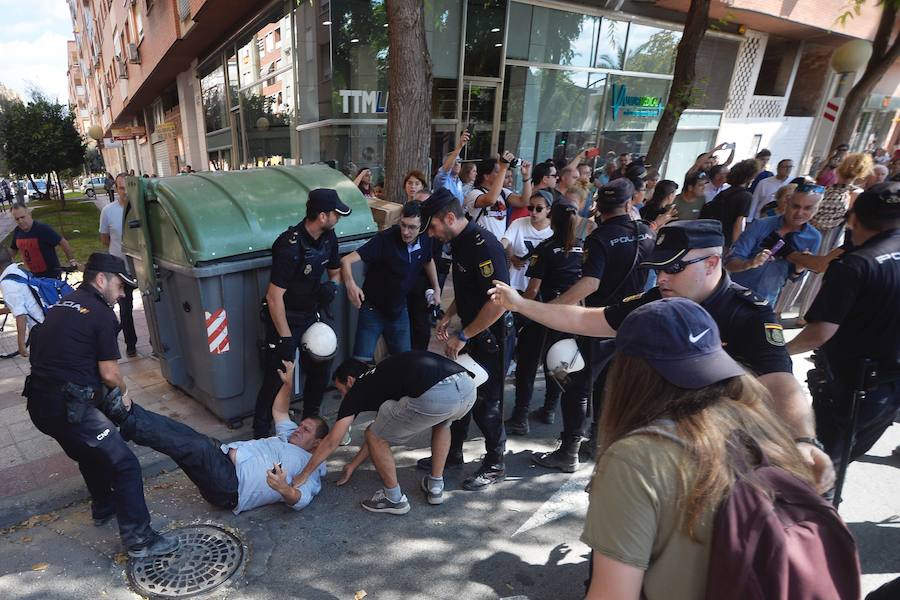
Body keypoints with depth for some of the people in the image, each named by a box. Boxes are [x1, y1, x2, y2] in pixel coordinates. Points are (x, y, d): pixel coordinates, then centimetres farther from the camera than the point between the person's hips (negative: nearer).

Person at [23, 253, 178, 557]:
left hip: (39, 403, 9)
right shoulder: (102, 315, -10)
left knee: (91, 452, 30)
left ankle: (103, 507, 48)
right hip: (67, 407, -9)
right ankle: (139, 539, 4)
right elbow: (109, 374, -10)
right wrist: (124, 391, 12)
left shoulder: (62, 306, 15)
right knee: (124, 464, -2)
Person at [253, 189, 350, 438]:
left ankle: (310, 418, 35)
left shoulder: (328, 238, -4)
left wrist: (332, 285, -11)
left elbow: (335, 271, 13)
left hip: (310, 315, 7)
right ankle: (260, 434, 19)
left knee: (321, 369, 13)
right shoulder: (290, 246, -27)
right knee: (276, 379, 0)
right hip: (284, 318, -7)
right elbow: (274, 296, -25)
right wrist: (285, 339, -23)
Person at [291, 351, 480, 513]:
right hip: (468, 387, 8)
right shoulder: (382, 377, 38)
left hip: (434, 396, -8)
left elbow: (331, 442, 22)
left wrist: (302, 476, 35)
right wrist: (353, 465, 56)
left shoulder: (358, 389, 19)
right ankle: (435, 487, 41)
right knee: (442, 423, 42)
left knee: (374, 436, 17)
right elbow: (381, 430, 47)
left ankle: (395, 499, 30)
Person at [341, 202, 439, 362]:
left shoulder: (425, 240, -9)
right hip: (373, 308, -4)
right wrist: (350, 283, -50)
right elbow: (346, 260, -32)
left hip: (399, 310, 5)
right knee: (362, 361, -9)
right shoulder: (385, 239, -25)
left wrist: (436, 289, 12)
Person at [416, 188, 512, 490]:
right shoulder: (460, 242, 6)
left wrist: (463, 337, -22)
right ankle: (452, 453, 35)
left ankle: (495, 465, 24)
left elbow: (499, 301, -29)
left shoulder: (484, 245, -24)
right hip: (471, 333, 9)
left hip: (491, 336, -9)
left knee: (486, 403, 4)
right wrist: (447, 317, 8)